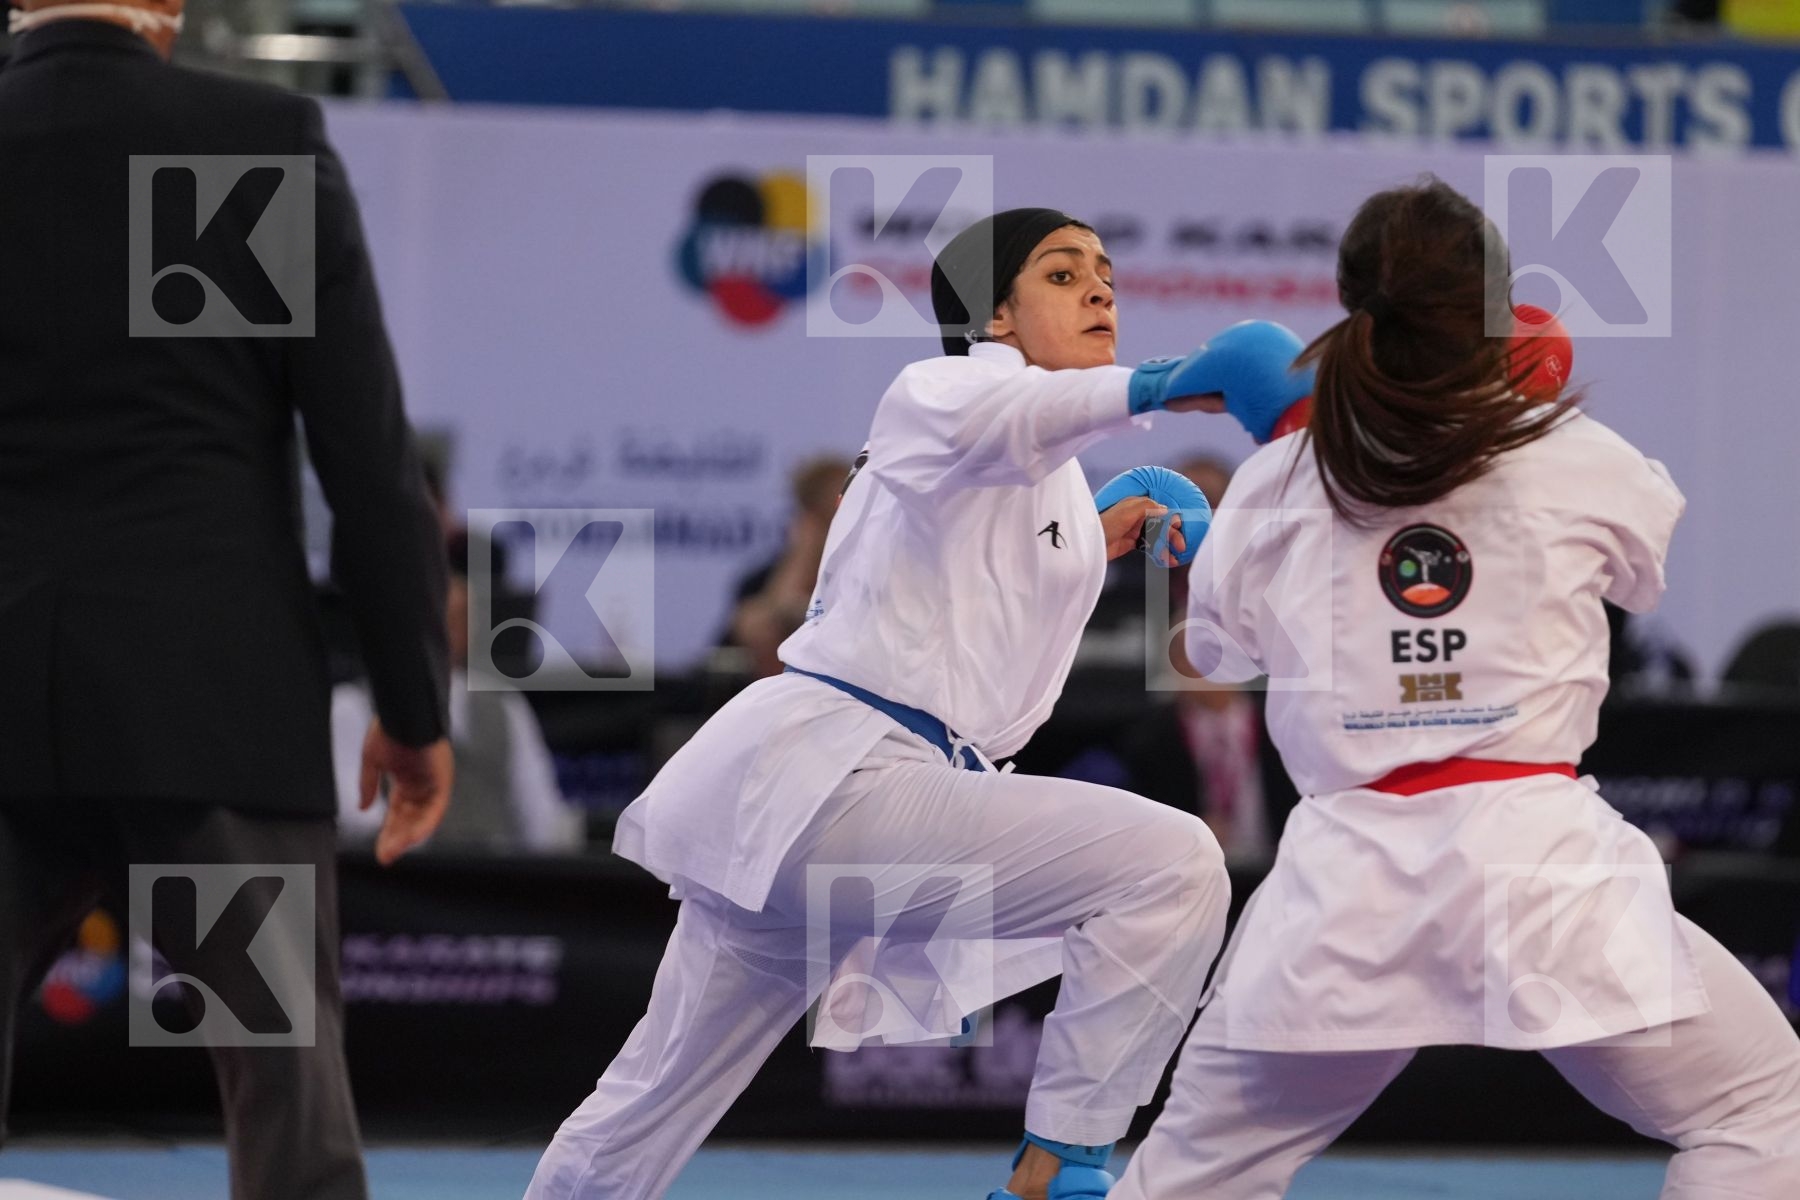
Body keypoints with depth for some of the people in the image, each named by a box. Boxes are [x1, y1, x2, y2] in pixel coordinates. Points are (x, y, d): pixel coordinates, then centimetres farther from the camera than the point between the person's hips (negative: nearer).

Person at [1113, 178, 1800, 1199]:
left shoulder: (1274, 488, 6)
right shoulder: (1577, 463, 0)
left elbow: (1214, 638, 26)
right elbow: (1674, 566, 22)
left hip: (1347, 883, 3)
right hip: (1537, 863, -3)